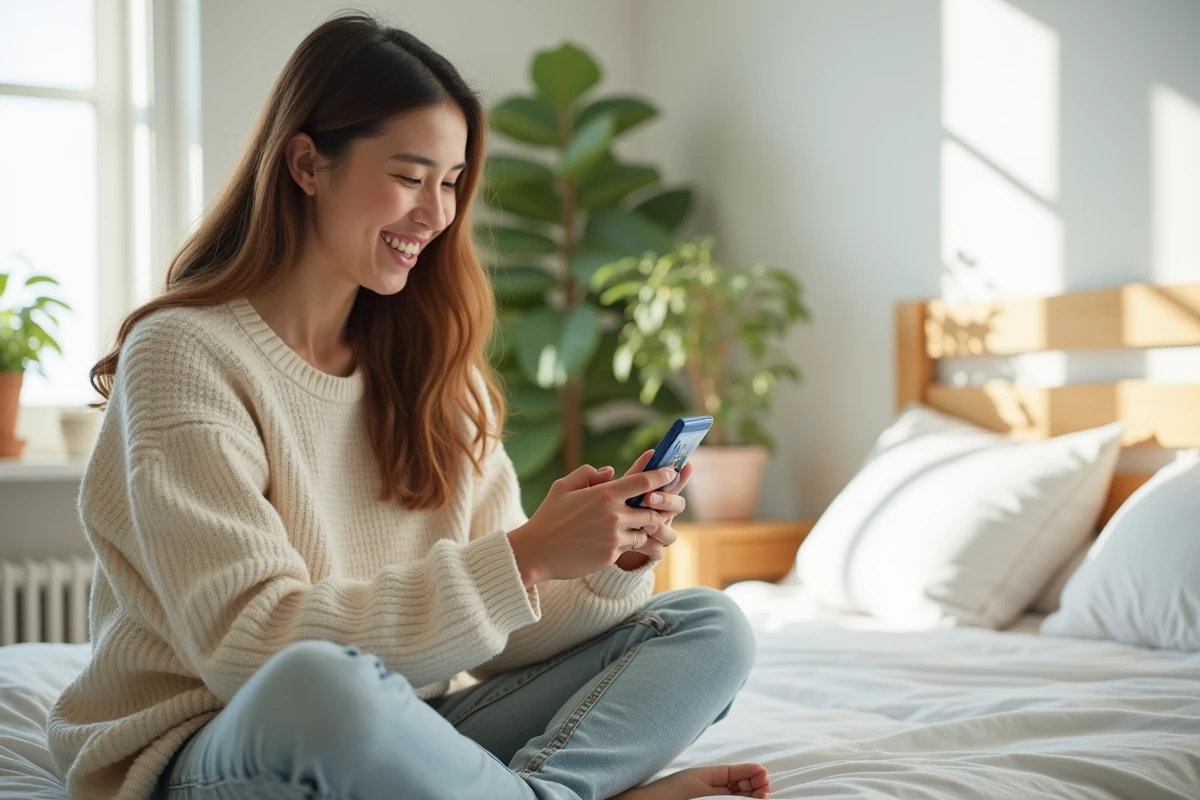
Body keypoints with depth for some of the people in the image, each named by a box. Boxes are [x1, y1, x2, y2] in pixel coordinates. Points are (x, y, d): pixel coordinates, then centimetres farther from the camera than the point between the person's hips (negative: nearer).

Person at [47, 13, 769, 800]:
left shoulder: (430, 365, 9)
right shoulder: (184, 354, -10)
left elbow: (489, 630, 5)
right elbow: (249, 642, -19)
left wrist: (614, 565, -16)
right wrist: (523, 557, -24)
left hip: (400, 735, 6)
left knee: (711, 628, -6)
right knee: (320, 680, -39)